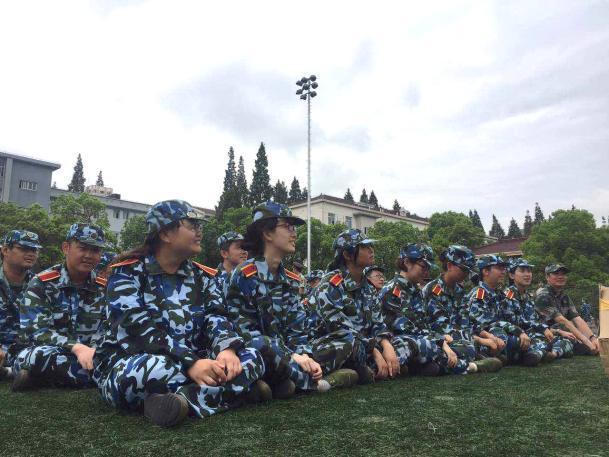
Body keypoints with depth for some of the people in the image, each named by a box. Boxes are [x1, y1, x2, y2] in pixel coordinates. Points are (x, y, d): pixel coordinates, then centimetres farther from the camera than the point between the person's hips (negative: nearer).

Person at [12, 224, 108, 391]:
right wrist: (76, 347, -30)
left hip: (86, 355, 5)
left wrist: (95, 350, -21)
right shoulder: (41, 284, -5)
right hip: (43, 357, -4)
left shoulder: (104, 288, 7)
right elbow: (35, 331, -15)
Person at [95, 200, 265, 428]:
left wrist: (226, 350, -28)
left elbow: (216, 318, -5)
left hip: (190, 365, 5)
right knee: (160, 369, -40)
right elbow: (141, 329, -20)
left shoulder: (203, 276, 9)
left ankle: (180, 400, -33)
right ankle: (236, 387, -21)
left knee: (252, 358, -17)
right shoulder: (128, 273, -6)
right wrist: (191, 363, -33)